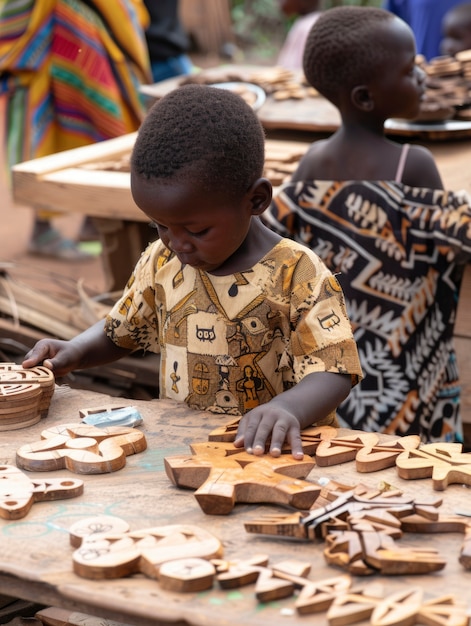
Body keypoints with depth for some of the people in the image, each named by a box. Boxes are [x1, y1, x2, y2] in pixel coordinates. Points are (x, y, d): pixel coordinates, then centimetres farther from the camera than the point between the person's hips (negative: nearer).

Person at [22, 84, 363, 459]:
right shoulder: (162, 262, 7)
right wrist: (76, 352, 3)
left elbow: (334, 371, -16)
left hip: (272, 451, -4)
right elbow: (121, 330, 24)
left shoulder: (299, 276, -11)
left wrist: (288, 408, -38)